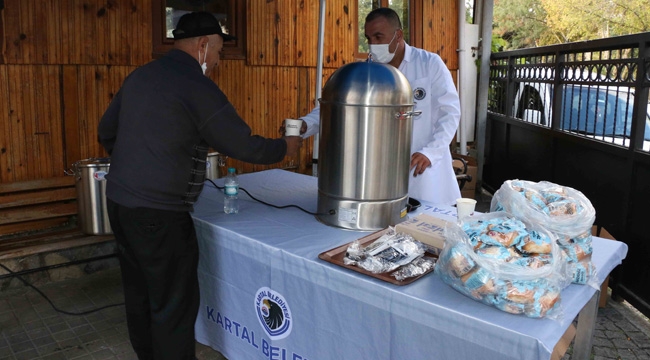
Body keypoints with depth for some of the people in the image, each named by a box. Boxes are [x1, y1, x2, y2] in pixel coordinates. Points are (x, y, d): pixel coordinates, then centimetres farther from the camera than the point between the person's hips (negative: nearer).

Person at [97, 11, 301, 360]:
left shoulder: (141, 75, 10)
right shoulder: (197, 88, -15)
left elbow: (107, 130, 19)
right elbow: (244, 146, -11)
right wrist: (284, 147, 6)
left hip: (119, 199, 9)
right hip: (157, 212, -9)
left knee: (139, 291, 20)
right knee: (174, 302, 3)